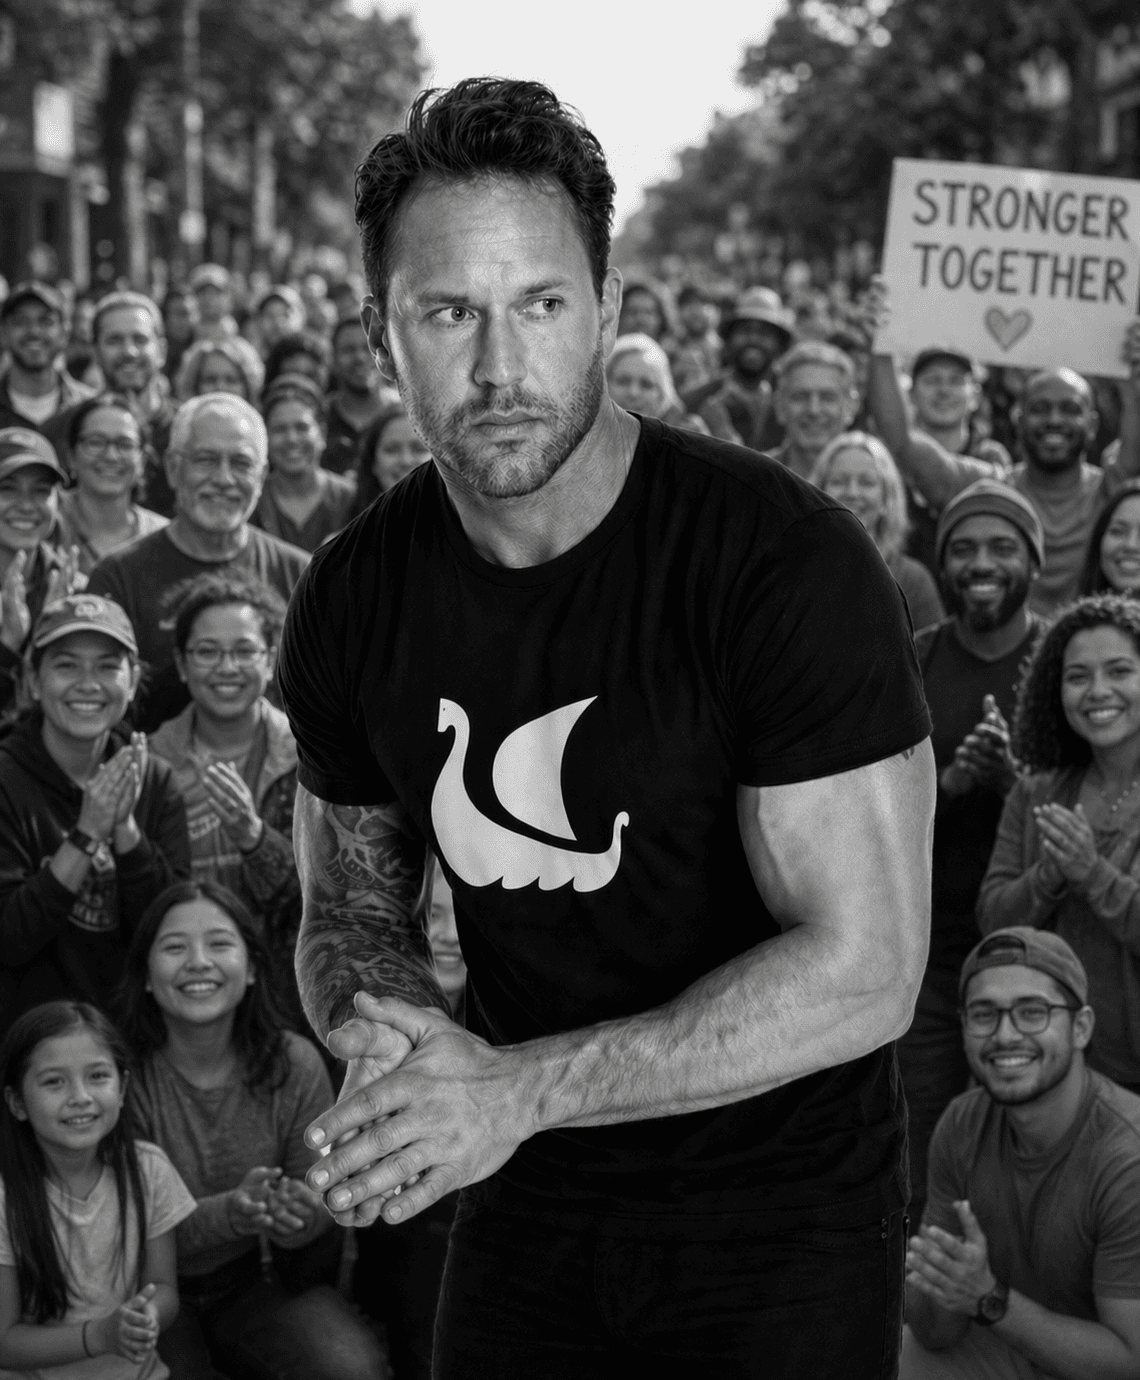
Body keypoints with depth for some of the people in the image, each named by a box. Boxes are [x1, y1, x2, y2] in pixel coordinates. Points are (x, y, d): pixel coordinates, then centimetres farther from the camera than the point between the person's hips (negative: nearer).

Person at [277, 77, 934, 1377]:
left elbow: (860, 974, -24)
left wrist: (518, 1087, -28)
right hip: (526, 1208, 5)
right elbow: (353, 906, 7)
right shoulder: (354, 599, -5)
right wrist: (390, 1047, -17)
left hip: (783, 1214, -4)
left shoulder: (787, 563, -22)